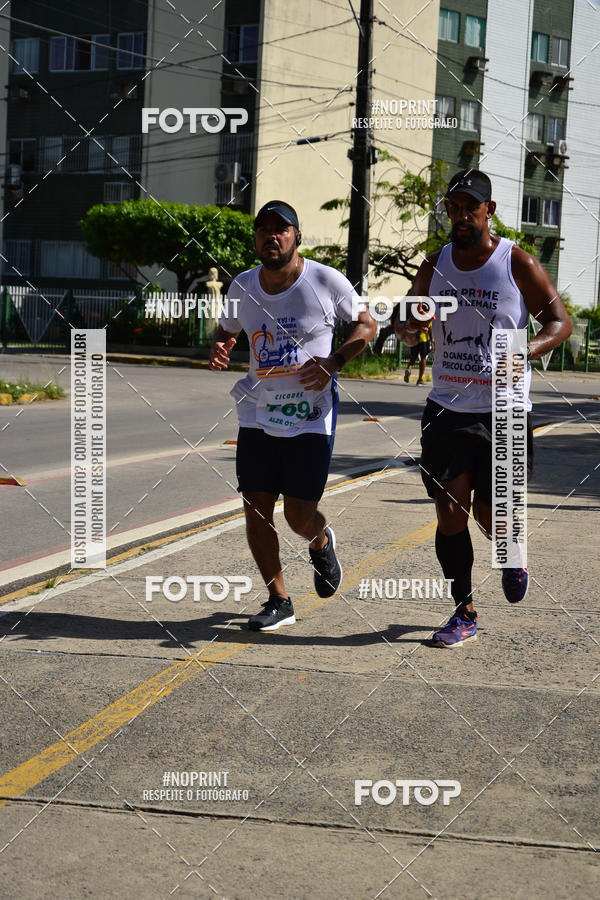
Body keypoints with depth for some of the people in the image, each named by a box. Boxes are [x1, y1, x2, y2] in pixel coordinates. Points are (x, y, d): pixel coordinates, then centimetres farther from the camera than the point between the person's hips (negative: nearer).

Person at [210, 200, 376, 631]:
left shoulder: (327, 281, -8)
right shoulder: (243, 287, 3)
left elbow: (367, 323, 4)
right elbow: (227, 329, 21)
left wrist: (334, 361, -13)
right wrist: (219, 348, -3)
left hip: (311, 417, -4)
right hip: (258, 414, 4)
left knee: (299, 515, -4)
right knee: (256, 507, 0)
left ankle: (322, 542, 36)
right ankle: (279, 602, 17)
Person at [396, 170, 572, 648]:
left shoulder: (517, 263, -5)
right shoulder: (435, 266, 6)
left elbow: (560, 320, -1)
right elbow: (411, 326, 17)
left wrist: (527, 351, -21)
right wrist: (408, 328, -9)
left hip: (504, 411, -3)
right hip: (448, 409, 3)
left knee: (490, 515, -3)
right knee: (450, 511, -1)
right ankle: (464, 613, 13)